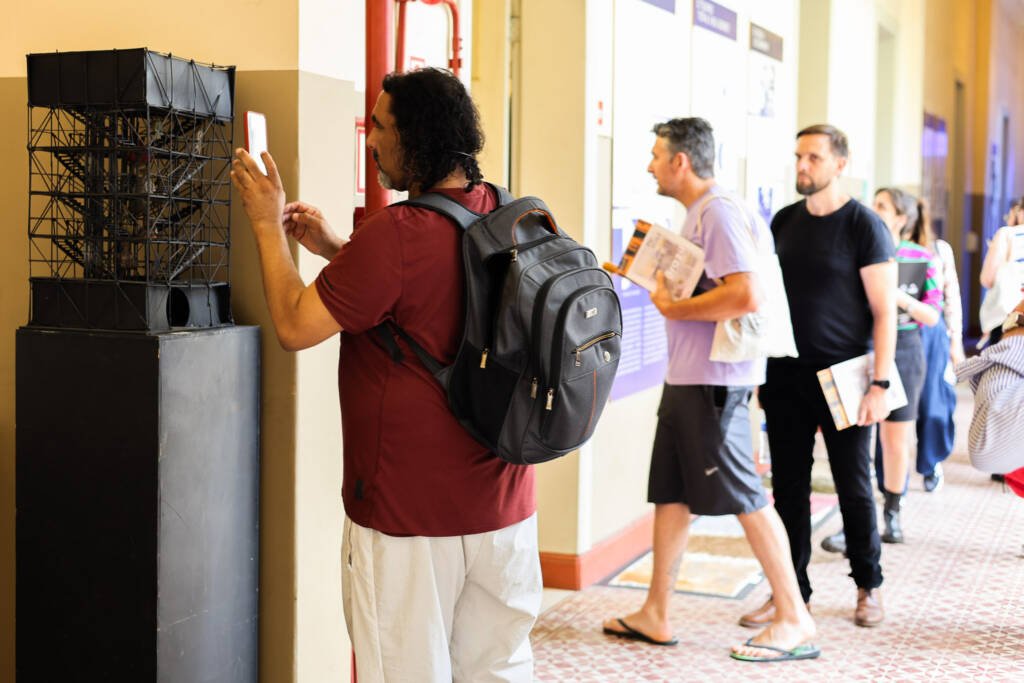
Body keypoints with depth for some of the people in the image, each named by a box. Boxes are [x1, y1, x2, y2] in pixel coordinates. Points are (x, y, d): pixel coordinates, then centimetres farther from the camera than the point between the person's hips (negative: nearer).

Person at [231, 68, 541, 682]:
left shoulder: (396, 233, -21)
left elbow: (294, 326, -13)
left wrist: (267, 224, -2)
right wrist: (337, 249, 18)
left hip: (411, 517, -7)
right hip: (505, 507, 7)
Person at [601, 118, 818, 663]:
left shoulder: (720, 213, -16)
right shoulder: (697, 214, 16)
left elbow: (746, 295, -27)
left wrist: (673, 308, -17)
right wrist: (658, 276, 14)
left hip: (714, 381, -11)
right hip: (685, 376, 11)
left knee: (745, 499, -4)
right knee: (671, 494, 13)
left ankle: (794, 619, 5)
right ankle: (655, 616, 21)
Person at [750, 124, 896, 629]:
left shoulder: (864, 226, -7)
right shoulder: (784, 221, 9)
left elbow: (884, 311, -9)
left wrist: (880, 383, -15)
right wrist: (761, 371, 10)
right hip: (787, 375, 5)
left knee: (853, 486, 4)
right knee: (788, 486, 6)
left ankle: (868, 587, 21)